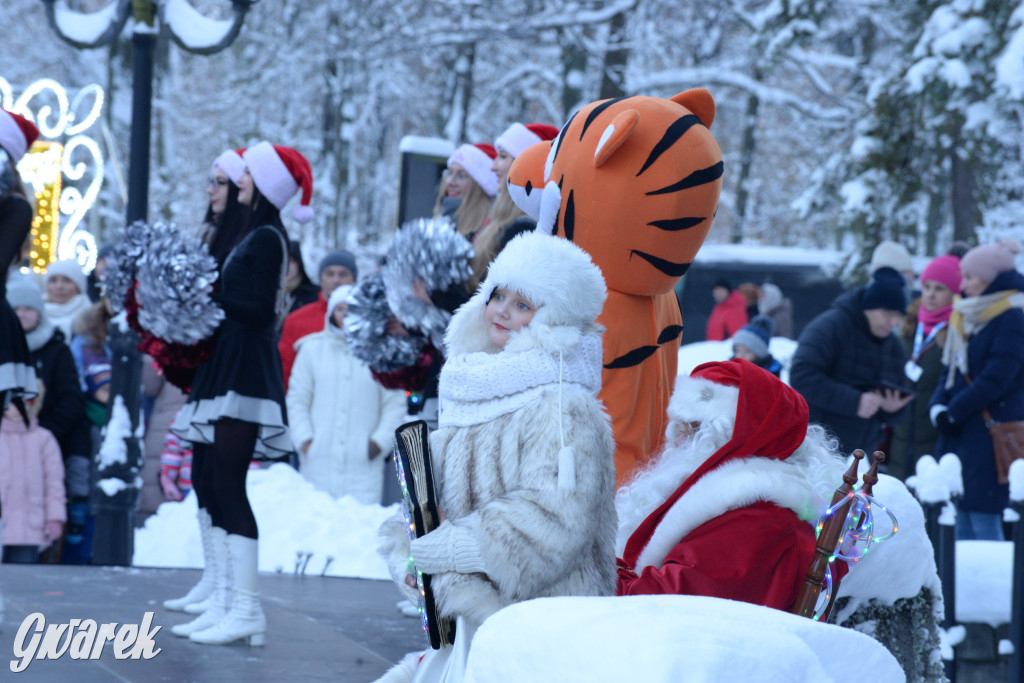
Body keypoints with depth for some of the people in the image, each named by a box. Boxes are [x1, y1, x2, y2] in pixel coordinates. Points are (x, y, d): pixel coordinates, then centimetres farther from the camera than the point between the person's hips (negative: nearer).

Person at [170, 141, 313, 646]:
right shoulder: (253, 233, 18)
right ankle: (224, 602, 11)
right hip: (229, 369, 10)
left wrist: (209, 299, -14)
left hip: (246, 372, -10)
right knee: (210, 480, 9)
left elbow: (259, 310, -18)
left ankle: (245, 610, -11)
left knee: (228, 482, -12)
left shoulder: (266, 238, -10)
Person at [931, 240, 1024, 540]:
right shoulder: (967, 318, 15)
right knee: (962, 516, 8)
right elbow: (953, 370, 17)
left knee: (984, 518, -9)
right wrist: (939, 406, -2)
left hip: (992, 434, -8)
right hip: (961, 434, 8)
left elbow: (995, 380, -16)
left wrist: (953, 412, -12)